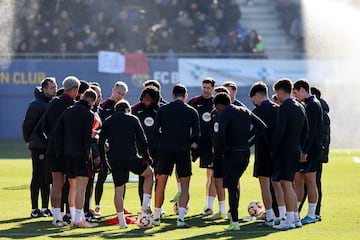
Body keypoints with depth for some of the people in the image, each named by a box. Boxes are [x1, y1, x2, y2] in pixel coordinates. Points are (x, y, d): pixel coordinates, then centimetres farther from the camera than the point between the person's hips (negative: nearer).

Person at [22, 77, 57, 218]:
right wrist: (29, 142, 0)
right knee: (38, 177, -3)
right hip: (39, 147, -7)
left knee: (47, 178, 10)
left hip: (50, 147, 7)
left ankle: (45, 208, 16)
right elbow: (27, 124, -8)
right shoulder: (37, 105, -10)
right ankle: (34, 209, 1)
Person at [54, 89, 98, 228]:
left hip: (68, 154, 6)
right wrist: (87, 154, -13)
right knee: (81, 187, -8)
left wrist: (60, 153, 10)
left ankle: (73, 218, 17)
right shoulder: (88, 114, -8)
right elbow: (88, 137, -16)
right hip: (81, 154, -6)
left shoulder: (67, 112, 11)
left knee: (72, 187, 14)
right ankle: (78, 220, -13)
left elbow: (58, 133, 9)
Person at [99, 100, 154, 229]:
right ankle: (146, 205, 13)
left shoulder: (107, 122, 14)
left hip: (114, 160, 2)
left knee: (118, 190, 8)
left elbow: (101, 142, 9)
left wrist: (102, 161, 12)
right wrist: (147, 157, 10)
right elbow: (142, 140, 3)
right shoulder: (132, 119, 6)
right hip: (131, 157, -2)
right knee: (149, 173, 22)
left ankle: (121, 221, 4)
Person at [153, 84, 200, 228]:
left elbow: (156, 130, 2)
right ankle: (181, 218, -9)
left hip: (165, 150, 1)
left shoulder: (162, 110, 5)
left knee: (161, 184, 12)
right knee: (185, 186, 5)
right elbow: (196, 134, -2)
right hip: (183, 151, -1)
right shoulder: (191, 112, 2)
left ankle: (156, 217, 18)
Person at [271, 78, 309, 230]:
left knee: (286, 185, -8)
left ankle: (289, 220, -9)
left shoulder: (284, 108, -13)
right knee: (288, 185, 15)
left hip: (285, 150, -9)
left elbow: (279, 131, -19)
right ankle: (295, 218, 17)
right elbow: (306, 130, 17)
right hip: (296, 149, 9)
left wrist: (274, 150, -10)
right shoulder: (300, 107, 14)